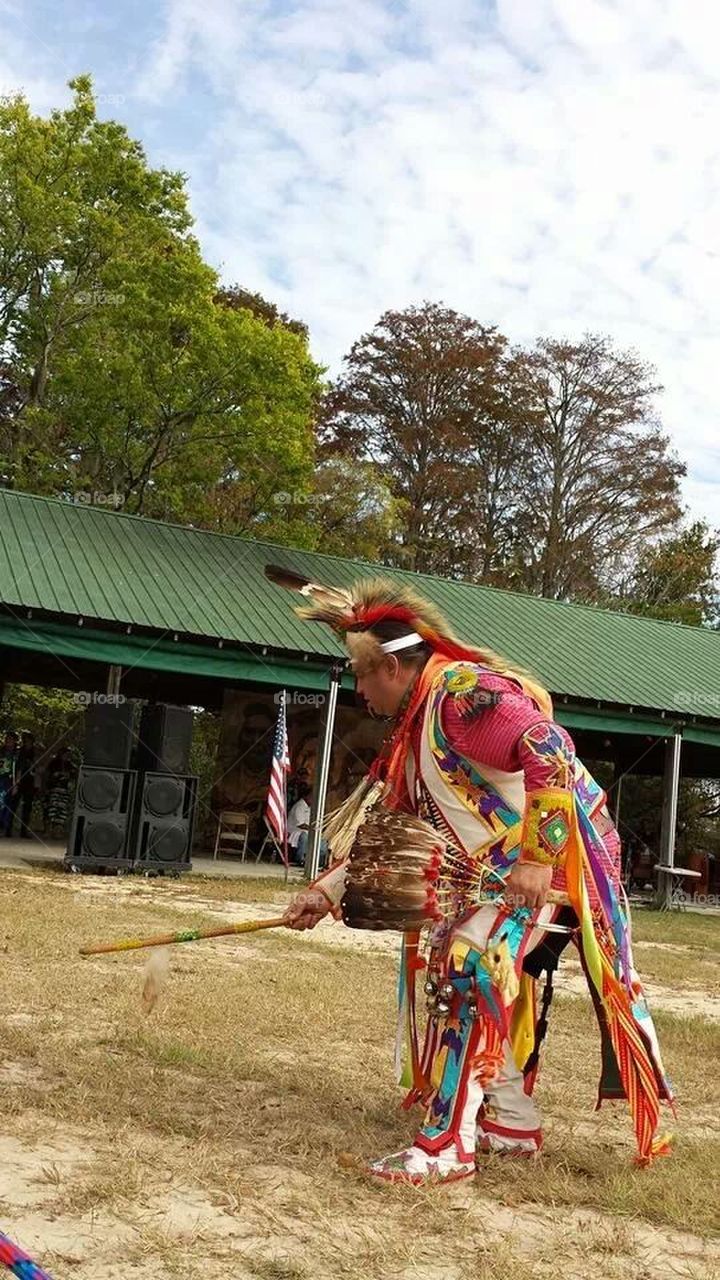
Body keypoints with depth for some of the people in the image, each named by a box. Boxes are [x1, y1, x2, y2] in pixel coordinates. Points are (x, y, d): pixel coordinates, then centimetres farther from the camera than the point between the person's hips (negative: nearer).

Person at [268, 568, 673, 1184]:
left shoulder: (463, 691, -17)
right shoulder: (414, 727, 14)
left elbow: (550, 752, -28)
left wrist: (537, 858, -30)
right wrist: (328, 890, 9)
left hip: (550, 861, -10)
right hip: (499, 870, 10)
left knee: (467, 972, -15)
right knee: (492, 987, 16)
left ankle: (446, 1145, -8)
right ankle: (513, 1124, 31)